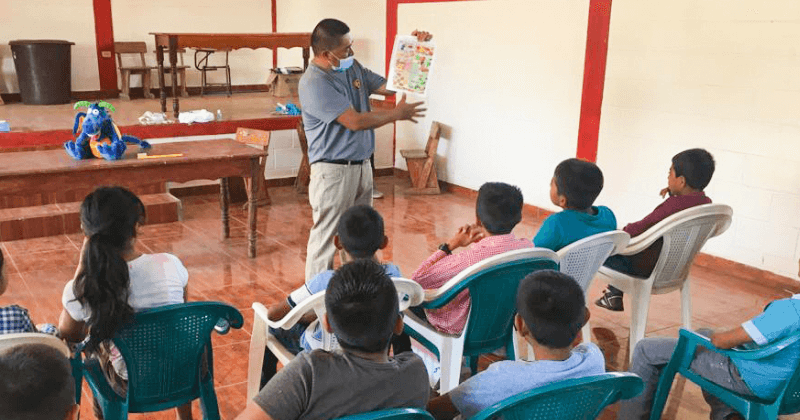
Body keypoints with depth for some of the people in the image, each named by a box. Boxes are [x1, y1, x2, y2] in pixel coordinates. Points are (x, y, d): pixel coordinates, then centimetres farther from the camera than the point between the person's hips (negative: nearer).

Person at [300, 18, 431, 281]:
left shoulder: (352, 68, 8)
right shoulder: (314, 83, -19)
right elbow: (355, 121, -23)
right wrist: (398, 114, -9)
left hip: (362, 166, 9)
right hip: (334, 171, -9)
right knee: (326, 238, -3)